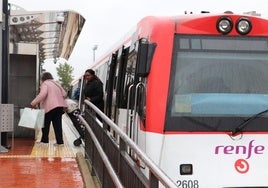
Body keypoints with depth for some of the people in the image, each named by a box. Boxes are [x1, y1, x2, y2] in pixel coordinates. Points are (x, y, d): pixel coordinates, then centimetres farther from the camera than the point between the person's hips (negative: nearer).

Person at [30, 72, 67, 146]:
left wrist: (34, 103, -19)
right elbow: (64, 94, 18)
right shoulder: (56, 84, 21)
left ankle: (44, 140, 9)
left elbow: (42, 94, -19)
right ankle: (59, 141, 1)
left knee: (46, 123, 5)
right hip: (59, 106, 7)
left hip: (50, 106, -7)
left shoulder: (45, 84, -2)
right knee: (57, 124, 5)